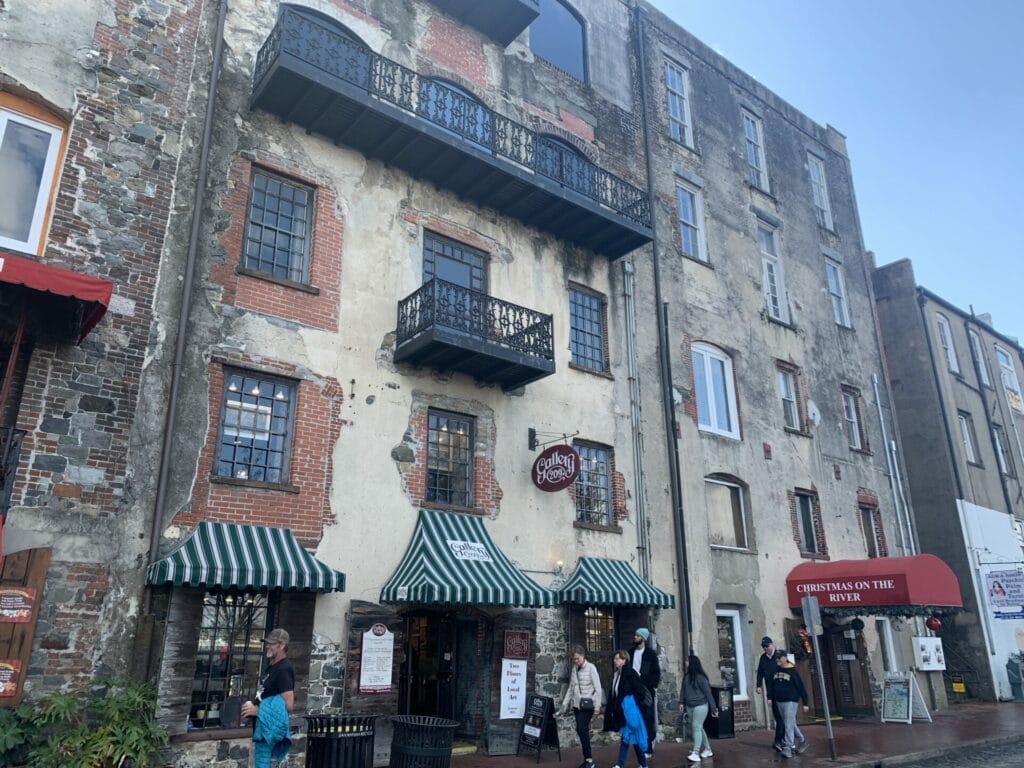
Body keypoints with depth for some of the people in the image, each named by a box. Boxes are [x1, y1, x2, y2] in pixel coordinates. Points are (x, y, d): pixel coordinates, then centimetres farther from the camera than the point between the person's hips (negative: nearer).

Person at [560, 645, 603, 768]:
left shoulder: (591, 668, -7)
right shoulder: (574, 669, 9)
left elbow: (598, 688, -9)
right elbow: (571, 688, 16)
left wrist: (597, 706, -14)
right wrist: (565, 705, 15)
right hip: (577, 705, 6)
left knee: (581, 729, -14)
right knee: (583, 731, 7)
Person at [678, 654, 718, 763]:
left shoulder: (700, 677, -14)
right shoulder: (686, 676, 7)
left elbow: (708, 692, -12)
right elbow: (683, 689, 10)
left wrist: (714, 708, -10)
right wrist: (681, 702, -1)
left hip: (700, 706, -8)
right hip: (689, 706, 8)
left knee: (696, 727, -11)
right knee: (698, 728, 14)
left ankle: (696, 754, -11)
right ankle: (707, 750, 27)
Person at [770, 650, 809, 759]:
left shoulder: (793, 671, -7)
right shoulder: (775, 671, 8)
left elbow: (801, 688, -6)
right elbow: (772, 686, 15)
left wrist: (805, 703, -6)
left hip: (790, 701, -6)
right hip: (779, 701, 6)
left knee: (789, 724, -9)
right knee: (791, 724, 16)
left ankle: (788, 748, -8)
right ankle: (802, 741, 33)